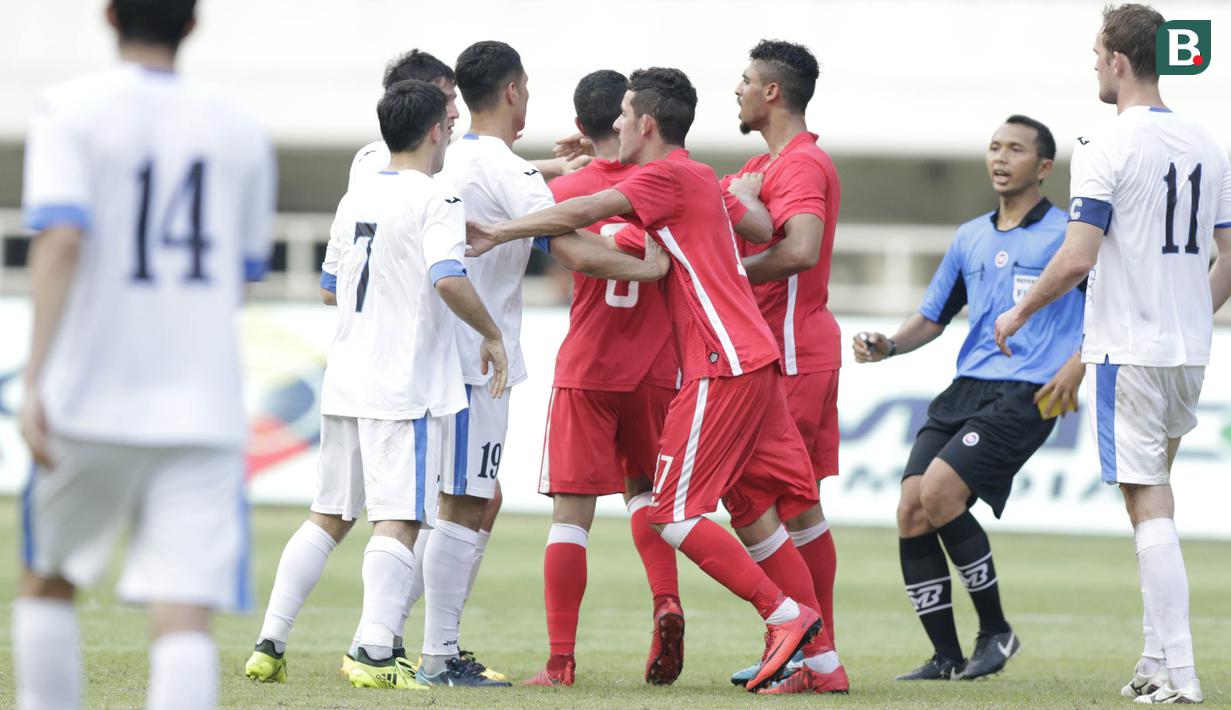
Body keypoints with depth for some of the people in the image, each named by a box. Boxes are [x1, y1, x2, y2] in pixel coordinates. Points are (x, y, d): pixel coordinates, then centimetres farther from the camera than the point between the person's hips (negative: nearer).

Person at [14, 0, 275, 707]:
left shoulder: (70, 111, -2)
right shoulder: (241, 131, 9)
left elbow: (61, 241, -17)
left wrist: (36, 381, -21)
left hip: (91, 403, -1)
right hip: (203, 411, 1)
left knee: (47, 582, 21)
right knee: (185, 615, -7)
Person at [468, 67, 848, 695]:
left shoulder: (667, 177, -7)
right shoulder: (698, 178, 21)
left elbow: (583, 214, -17)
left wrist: (499, 233, -14)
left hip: (724, 366, -9)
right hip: (754, 360, 9)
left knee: (672, 514, -8)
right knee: (755, 515, 9)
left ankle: (787, 616, -9)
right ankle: (821, 661, 7)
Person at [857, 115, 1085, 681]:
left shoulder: (1066, 233, 0)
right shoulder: (970, 239, 18)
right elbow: (933, 316, 25)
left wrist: (1077, 364, -15)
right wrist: (889, 346, 6)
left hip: (1026, 395, -7)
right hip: (964, 390, 7)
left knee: (939, 493, -22)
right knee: (910, 513, -6)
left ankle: (995, 630, -5)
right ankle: (946, 658, 4)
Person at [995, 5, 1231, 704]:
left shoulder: (1108, 147, -13)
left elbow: (1077, 259, -17)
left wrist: (1020, 313, -2)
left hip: (1127, 351, -7)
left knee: (1149, 503, -6)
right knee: (1157, 495, 17)